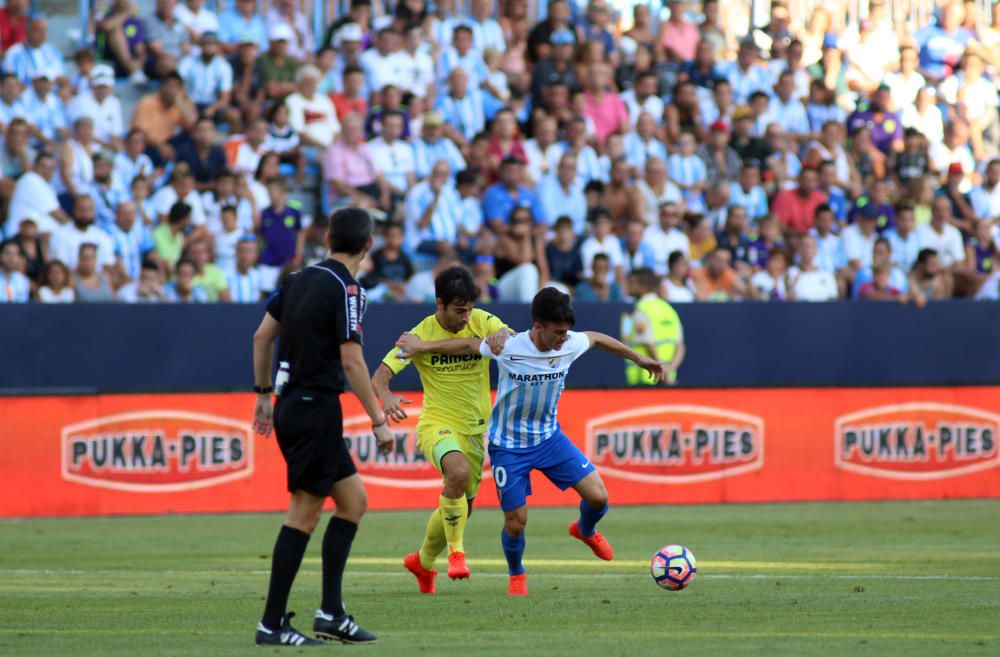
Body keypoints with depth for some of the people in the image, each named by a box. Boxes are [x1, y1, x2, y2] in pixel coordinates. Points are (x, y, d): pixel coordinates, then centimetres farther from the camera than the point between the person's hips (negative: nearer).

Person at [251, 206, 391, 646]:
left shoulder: (302, 279, 10)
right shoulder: (346, 289, -14)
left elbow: (262, 335, 14)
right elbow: (351, 361, -19)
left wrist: (263, 393, 22)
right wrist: (379, 421, -15)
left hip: (291, 406, 8)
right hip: (316, 408, -8)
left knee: (353, 500, 13)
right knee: (304, 513, -4)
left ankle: (331, 613, 9)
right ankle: (272, 624, -3)